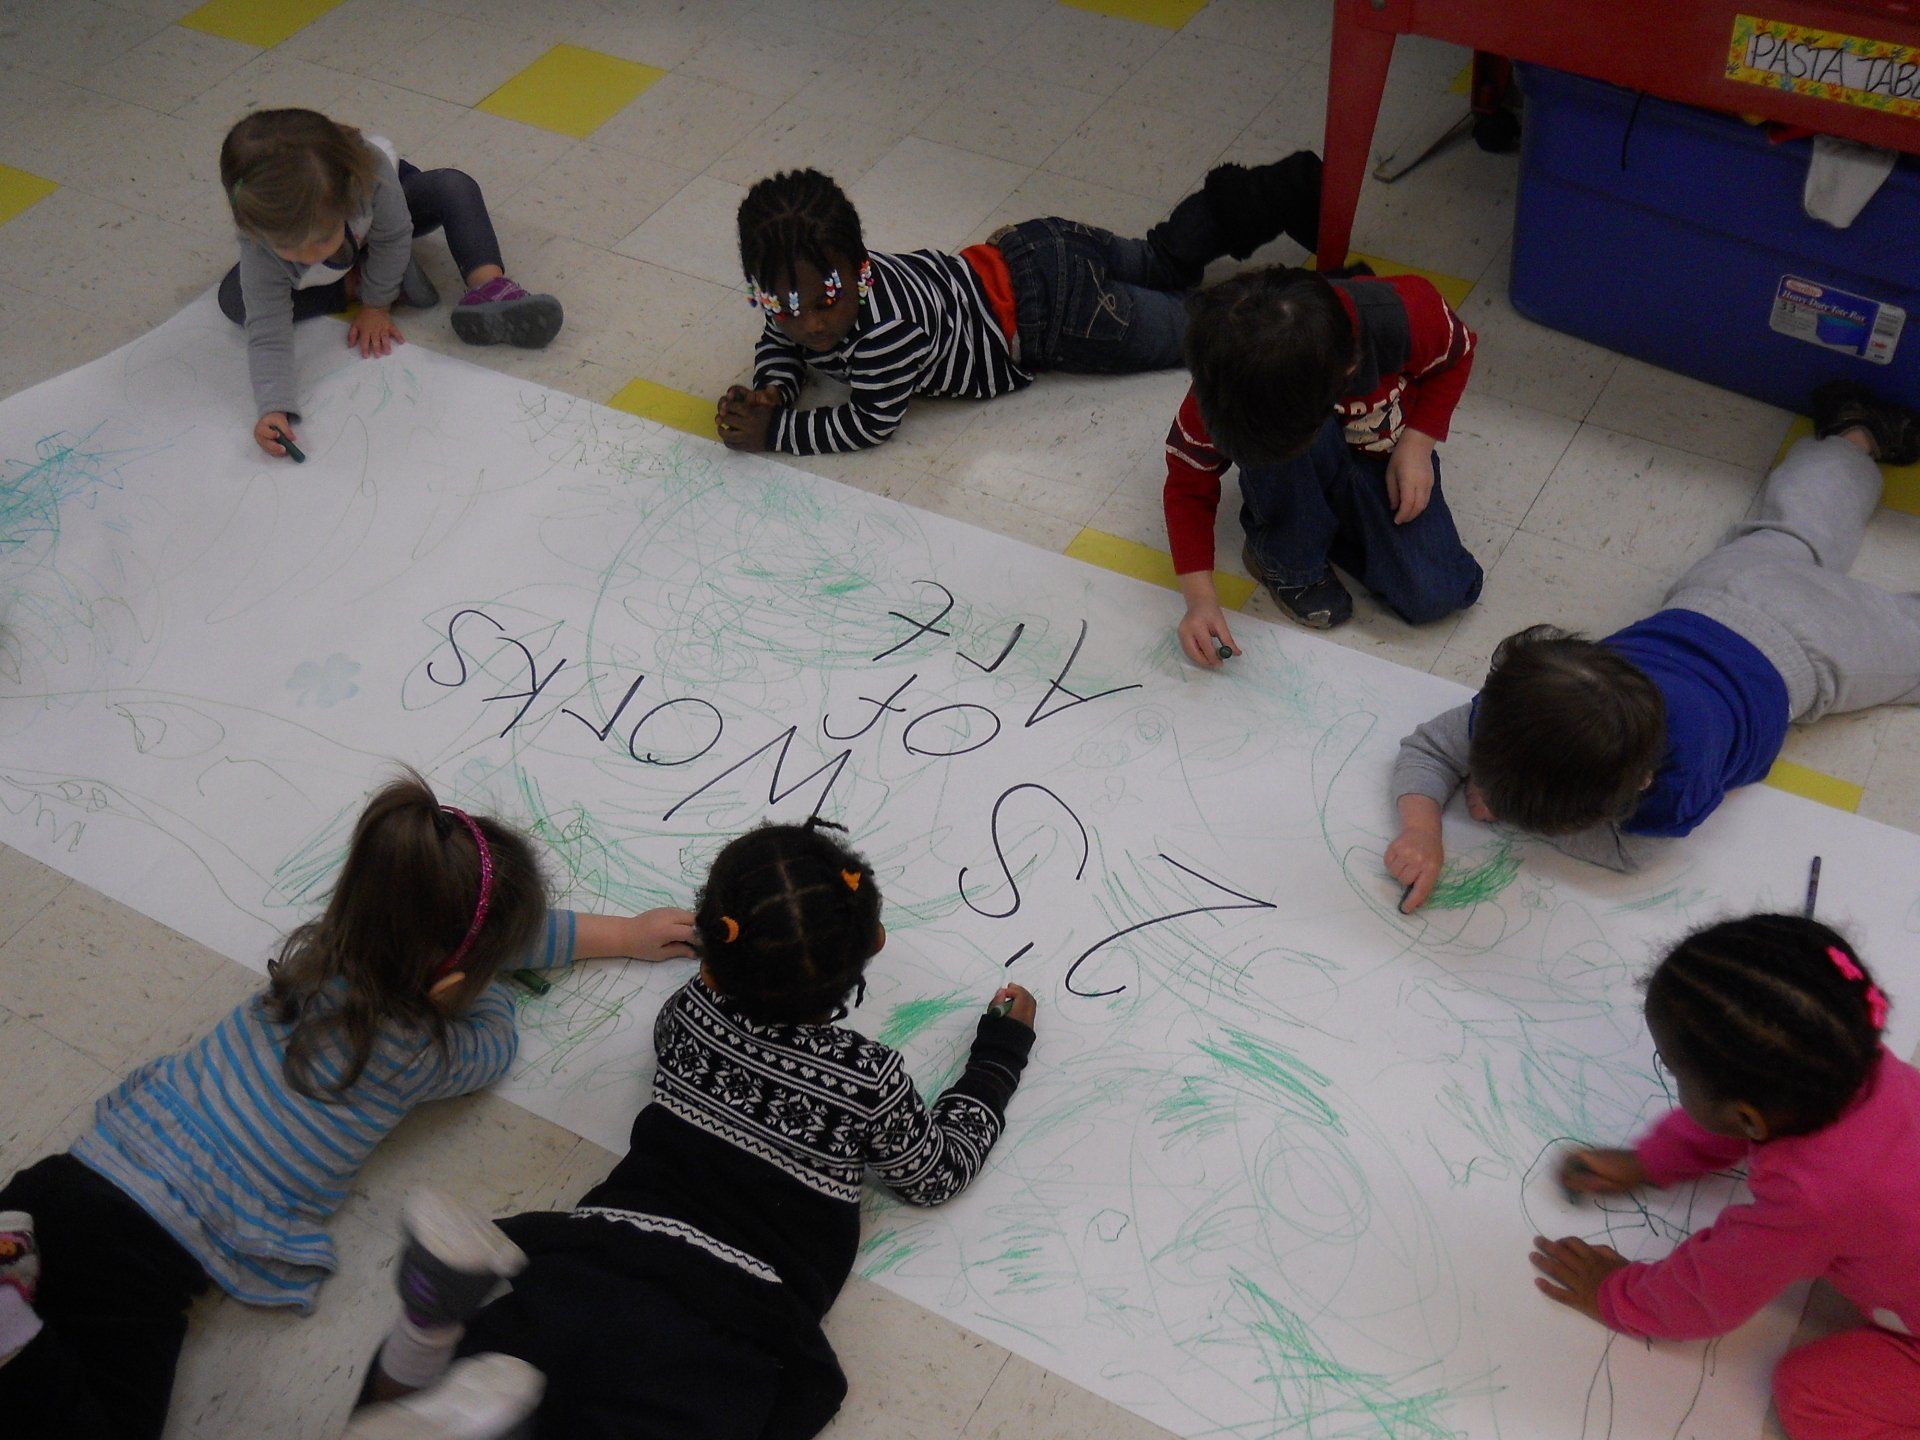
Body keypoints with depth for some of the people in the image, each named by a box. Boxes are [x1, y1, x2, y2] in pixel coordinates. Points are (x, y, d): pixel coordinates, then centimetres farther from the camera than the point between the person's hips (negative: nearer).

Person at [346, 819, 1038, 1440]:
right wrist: (1000, 1053, 29)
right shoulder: (871, 1080, -2)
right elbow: (939, 1173, 18)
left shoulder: (692, 1011, 8)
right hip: (728, 1329, -3)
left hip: (602, 1253, 4)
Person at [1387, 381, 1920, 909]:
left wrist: (1512, 811, -37)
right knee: (1790, 532, 37)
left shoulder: (1676, 783, -50)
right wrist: (1423, 830, -47)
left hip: (1806, 645, -4)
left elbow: (1622, 849, -33)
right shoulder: (1512, 708, -38)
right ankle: (1857, 433, 59)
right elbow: (1426, 747, -27)